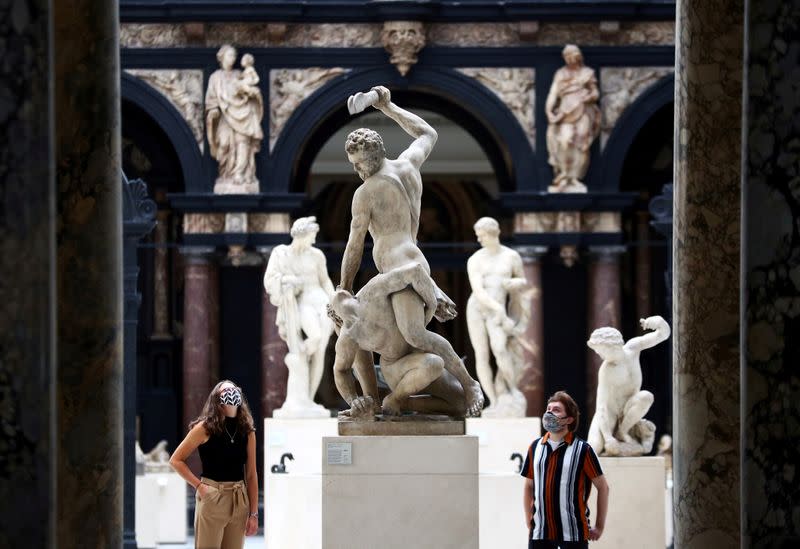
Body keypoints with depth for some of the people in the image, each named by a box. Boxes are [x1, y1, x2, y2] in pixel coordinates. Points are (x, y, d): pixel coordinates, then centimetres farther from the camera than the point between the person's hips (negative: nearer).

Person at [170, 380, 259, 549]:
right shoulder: (205, 428, -3)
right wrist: (199, 485, -7)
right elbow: (176, 460, 1)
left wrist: (254, 513, 5)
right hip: (211, 499, -4)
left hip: (239, 502, 4)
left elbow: (251, 475, 8)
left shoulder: (247, 432, 7)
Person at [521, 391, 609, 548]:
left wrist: (599, 527, 0)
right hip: (540, 532, 4)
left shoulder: (582, 450, -5)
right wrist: (529, 521, 12)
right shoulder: (535, 447, 8)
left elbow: (603, 487, 0)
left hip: (573, 535, -4)